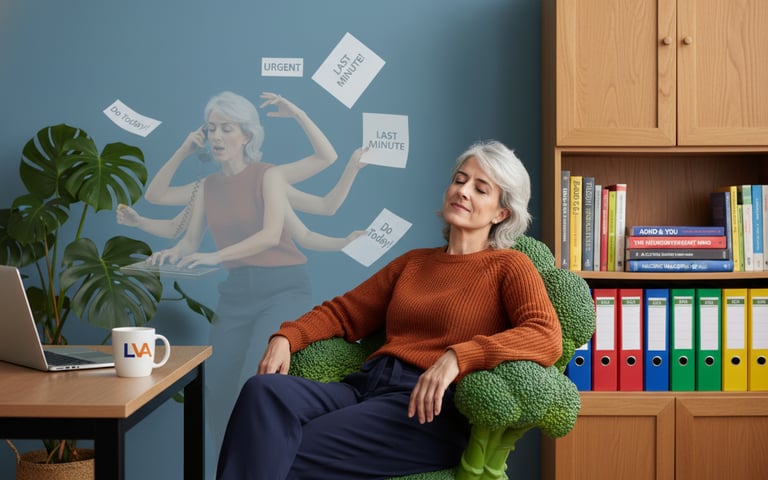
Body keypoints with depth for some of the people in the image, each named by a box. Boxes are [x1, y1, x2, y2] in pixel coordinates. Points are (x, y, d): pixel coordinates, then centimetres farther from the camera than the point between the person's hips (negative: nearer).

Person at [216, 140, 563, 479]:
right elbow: (345, 311, 27)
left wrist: (457, 357, -25)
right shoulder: (413, 262, 26)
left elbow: (547, 337, -11)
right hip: (366, 386, 6)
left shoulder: (509, 266, 7)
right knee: (264, 391, -27)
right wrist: (286, 337, 6)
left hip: (430, 409, -5)